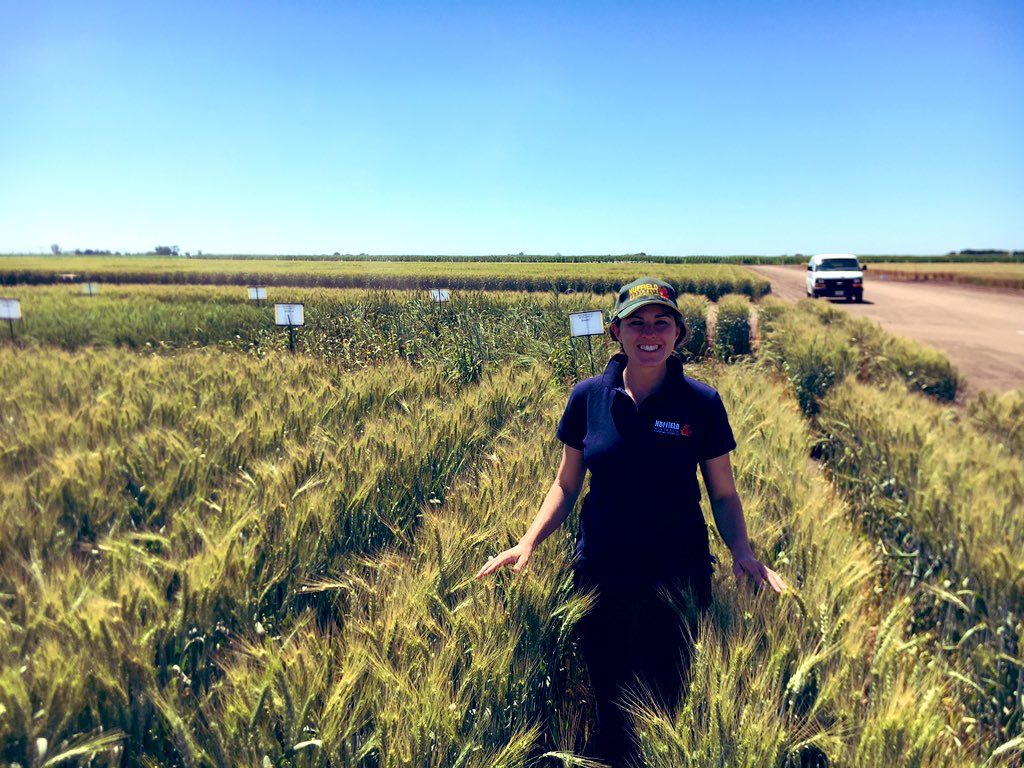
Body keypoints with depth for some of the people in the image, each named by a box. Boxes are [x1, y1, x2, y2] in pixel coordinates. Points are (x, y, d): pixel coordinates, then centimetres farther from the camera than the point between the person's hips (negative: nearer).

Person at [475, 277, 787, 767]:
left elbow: (724, 494, 1)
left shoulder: (702, 404, -7)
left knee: (663, 705, 15)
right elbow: (566, 484, 3)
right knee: (607, 703, 16)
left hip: (677, 580, 0)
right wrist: (528, 542, -10)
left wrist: (742, 552, -16)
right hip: (600, 577, 1)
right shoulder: (588, 397, -5)